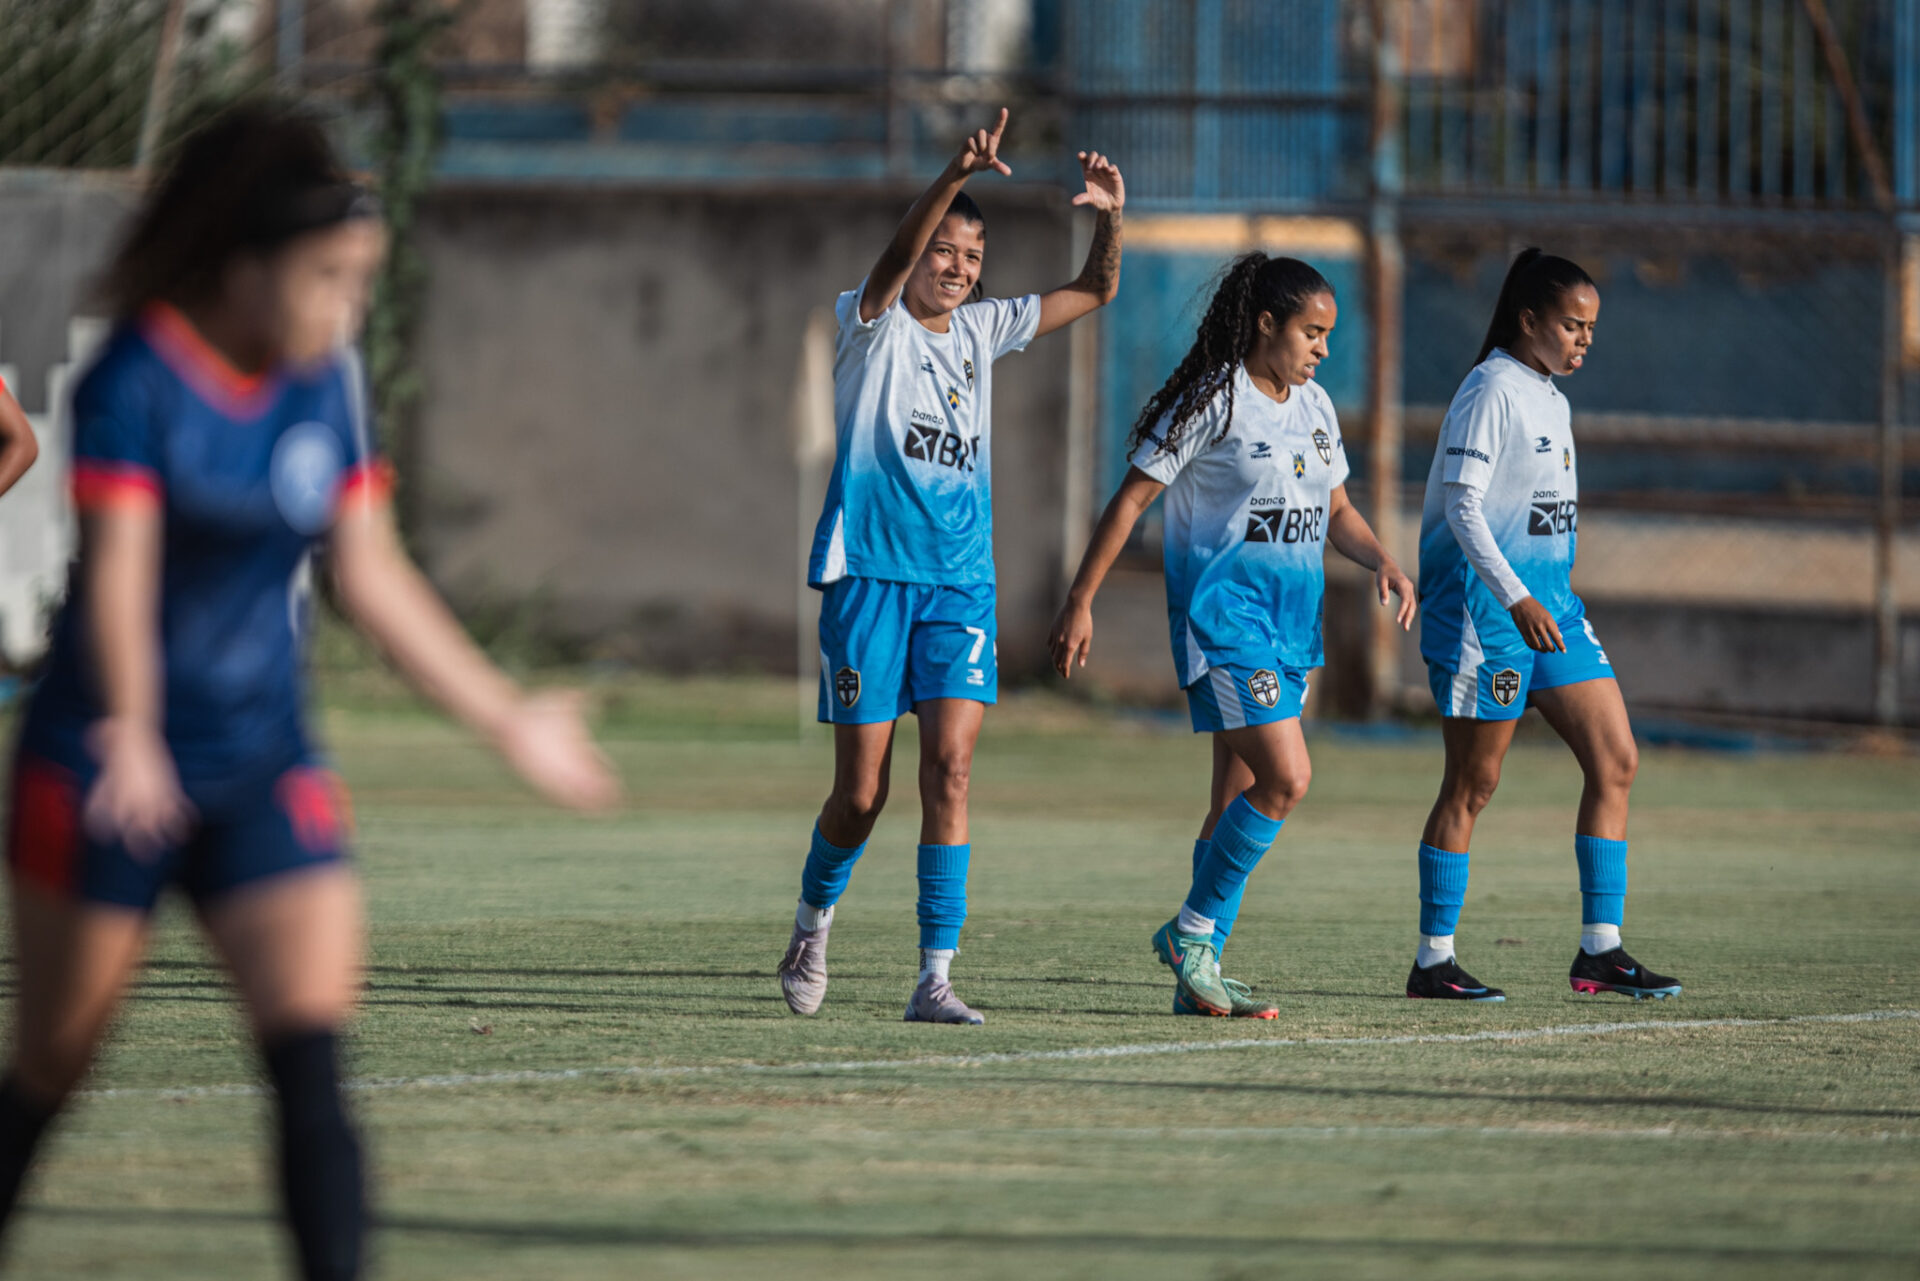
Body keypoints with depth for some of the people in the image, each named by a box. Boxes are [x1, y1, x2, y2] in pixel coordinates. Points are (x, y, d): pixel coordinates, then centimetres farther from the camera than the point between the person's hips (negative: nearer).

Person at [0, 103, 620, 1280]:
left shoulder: (331, 387, 4)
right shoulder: (138, 379, -13)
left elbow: (372, 575, 12)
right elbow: (119, 570, -23)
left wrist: (507, 719, 13)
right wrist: (130, 737, -38)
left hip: (267, 769, 4)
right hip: (106, 769, -4)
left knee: (314, 1069, -12)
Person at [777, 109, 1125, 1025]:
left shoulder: (981, 331, 13)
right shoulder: (873, 325, -2)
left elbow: (1093, 293, 16)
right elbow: (895, 261, -23)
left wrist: (1109, 218, -5)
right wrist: (957, 176, -39)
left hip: (961, 581, 4)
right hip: (869, 574, -4)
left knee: (950, 767, -12)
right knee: (861, 792, -1)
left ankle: (934, 978, -14)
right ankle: (813, 921, 29)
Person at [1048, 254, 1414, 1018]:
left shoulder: (1313, 406, 12)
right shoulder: (1212, 402, -10)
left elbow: (1335, 510, 22)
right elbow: (1131, 499, -8)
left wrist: (1381, 561, 1)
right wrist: (1080, 603, -11)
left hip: (1292, 617, 8)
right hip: (1225, 608, -8)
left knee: (1241, 796, 7)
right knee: (1286, 778, -17)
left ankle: (1198, 975, 11)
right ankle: (1192, 932, -4)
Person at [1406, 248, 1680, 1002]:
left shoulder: (1551, 399, 15)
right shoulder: (1491, 391, -12)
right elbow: (1462, 507, -19)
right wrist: (1516, 600, -28)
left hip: (1549, 602, 9)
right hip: (1483, 605, -9)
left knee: (1615, 762, 1)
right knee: (1472, 784, -4)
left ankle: (1600, 949, 3)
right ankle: (1433, 962, 3)